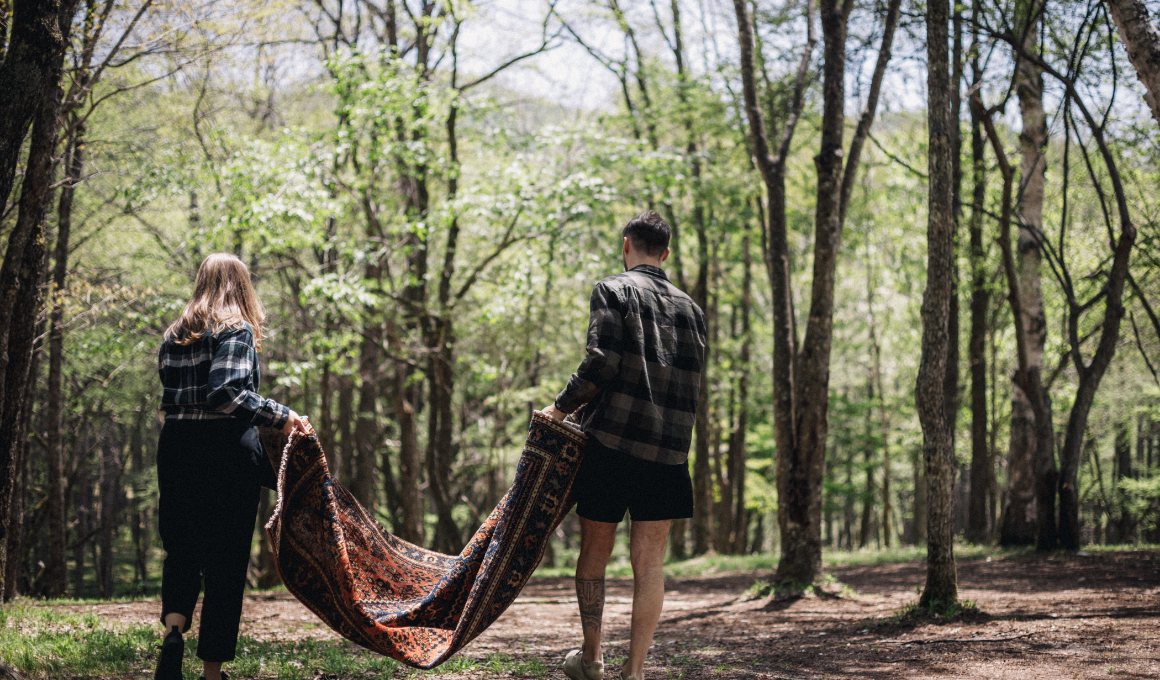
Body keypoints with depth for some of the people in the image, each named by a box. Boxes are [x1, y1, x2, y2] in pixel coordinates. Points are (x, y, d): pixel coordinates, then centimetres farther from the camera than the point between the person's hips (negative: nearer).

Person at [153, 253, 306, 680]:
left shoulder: (173, 337, 12)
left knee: (181, 548, 17)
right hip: (227, 449, -5)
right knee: (226, 556, 3)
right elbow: (228, 391, -20)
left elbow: (173, 395, 9)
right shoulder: (237, 330, -6)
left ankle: (173, 626, -9)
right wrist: (279, 416, -15)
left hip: (176, 448, 5)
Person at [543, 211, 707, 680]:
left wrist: (563, 406, -2)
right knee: (649, 561, 2)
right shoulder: (690, 308, 14)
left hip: (611, 439, -3)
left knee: (594, 551, 11)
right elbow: (690, 382, 13)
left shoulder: (614, 291, -1)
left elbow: (602, 362, -14)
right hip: (668, 448, 3)